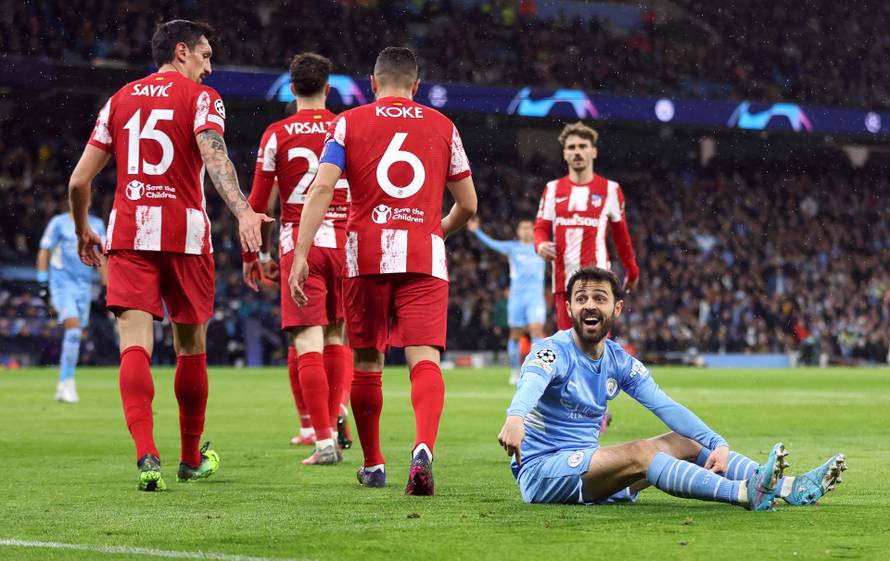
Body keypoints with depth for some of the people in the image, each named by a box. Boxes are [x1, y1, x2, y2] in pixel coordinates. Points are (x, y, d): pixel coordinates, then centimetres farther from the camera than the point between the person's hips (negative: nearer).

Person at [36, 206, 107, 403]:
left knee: (75, 336, 4)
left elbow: (101, 259, 16)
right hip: (62, 284, -5)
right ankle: (67, 383, -16)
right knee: (73, 329, -20)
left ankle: (63, 388, 13)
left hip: (84, 286, 5)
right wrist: (43, 284, -5)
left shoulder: (97, 225, 10)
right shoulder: (59, 223, -2)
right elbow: (44, 252, 1)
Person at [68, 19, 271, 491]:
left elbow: (79, 180, 14)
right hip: (184, 233, -2)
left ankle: (146, 454, -28)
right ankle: (192, 459, 26)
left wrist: (82, 231, 30)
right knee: (191, 349, 13)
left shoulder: (119, 101, 15)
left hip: (127, 232, 2)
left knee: (135, 346, -8)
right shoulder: (200, 98, 2)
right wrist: (242, 211, -30)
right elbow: (215, 157, -18)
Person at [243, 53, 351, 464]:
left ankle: (323, 439, -14)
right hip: (343, 240, 2)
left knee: (307, 341, -6)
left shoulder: (277, 134, 2)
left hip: (299, 244, -2)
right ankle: (330, 424, 15)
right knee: (336, 336, 16)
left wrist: (253, 255, 13)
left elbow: (257, 202, 3)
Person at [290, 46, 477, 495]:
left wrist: (300, 255, -9)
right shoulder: (443, 127, 13)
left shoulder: (349, 123, 8)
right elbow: (468, 205, 16)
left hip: (366, 254, 0)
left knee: (367, 363, 13)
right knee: (424, 358, -9)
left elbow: (322, 188, -6)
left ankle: (373, 465, 23)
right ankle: (424, 447, -35)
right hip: (424, 256, 0)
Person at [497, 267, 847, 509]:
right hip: (541, 469, -8)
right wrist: (515, 418, -61)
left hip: (586, 463, 8)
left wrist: (717, 443, -11)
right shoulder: (553, 351, -14)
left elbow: (667, 407, 3)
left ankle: (790, 488, -11)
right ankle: (747, 493, -44)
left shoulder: (619, 361, 8)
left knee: (686, 442, 0)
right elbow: (530, 385, -37)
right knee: (641, 452, -29)